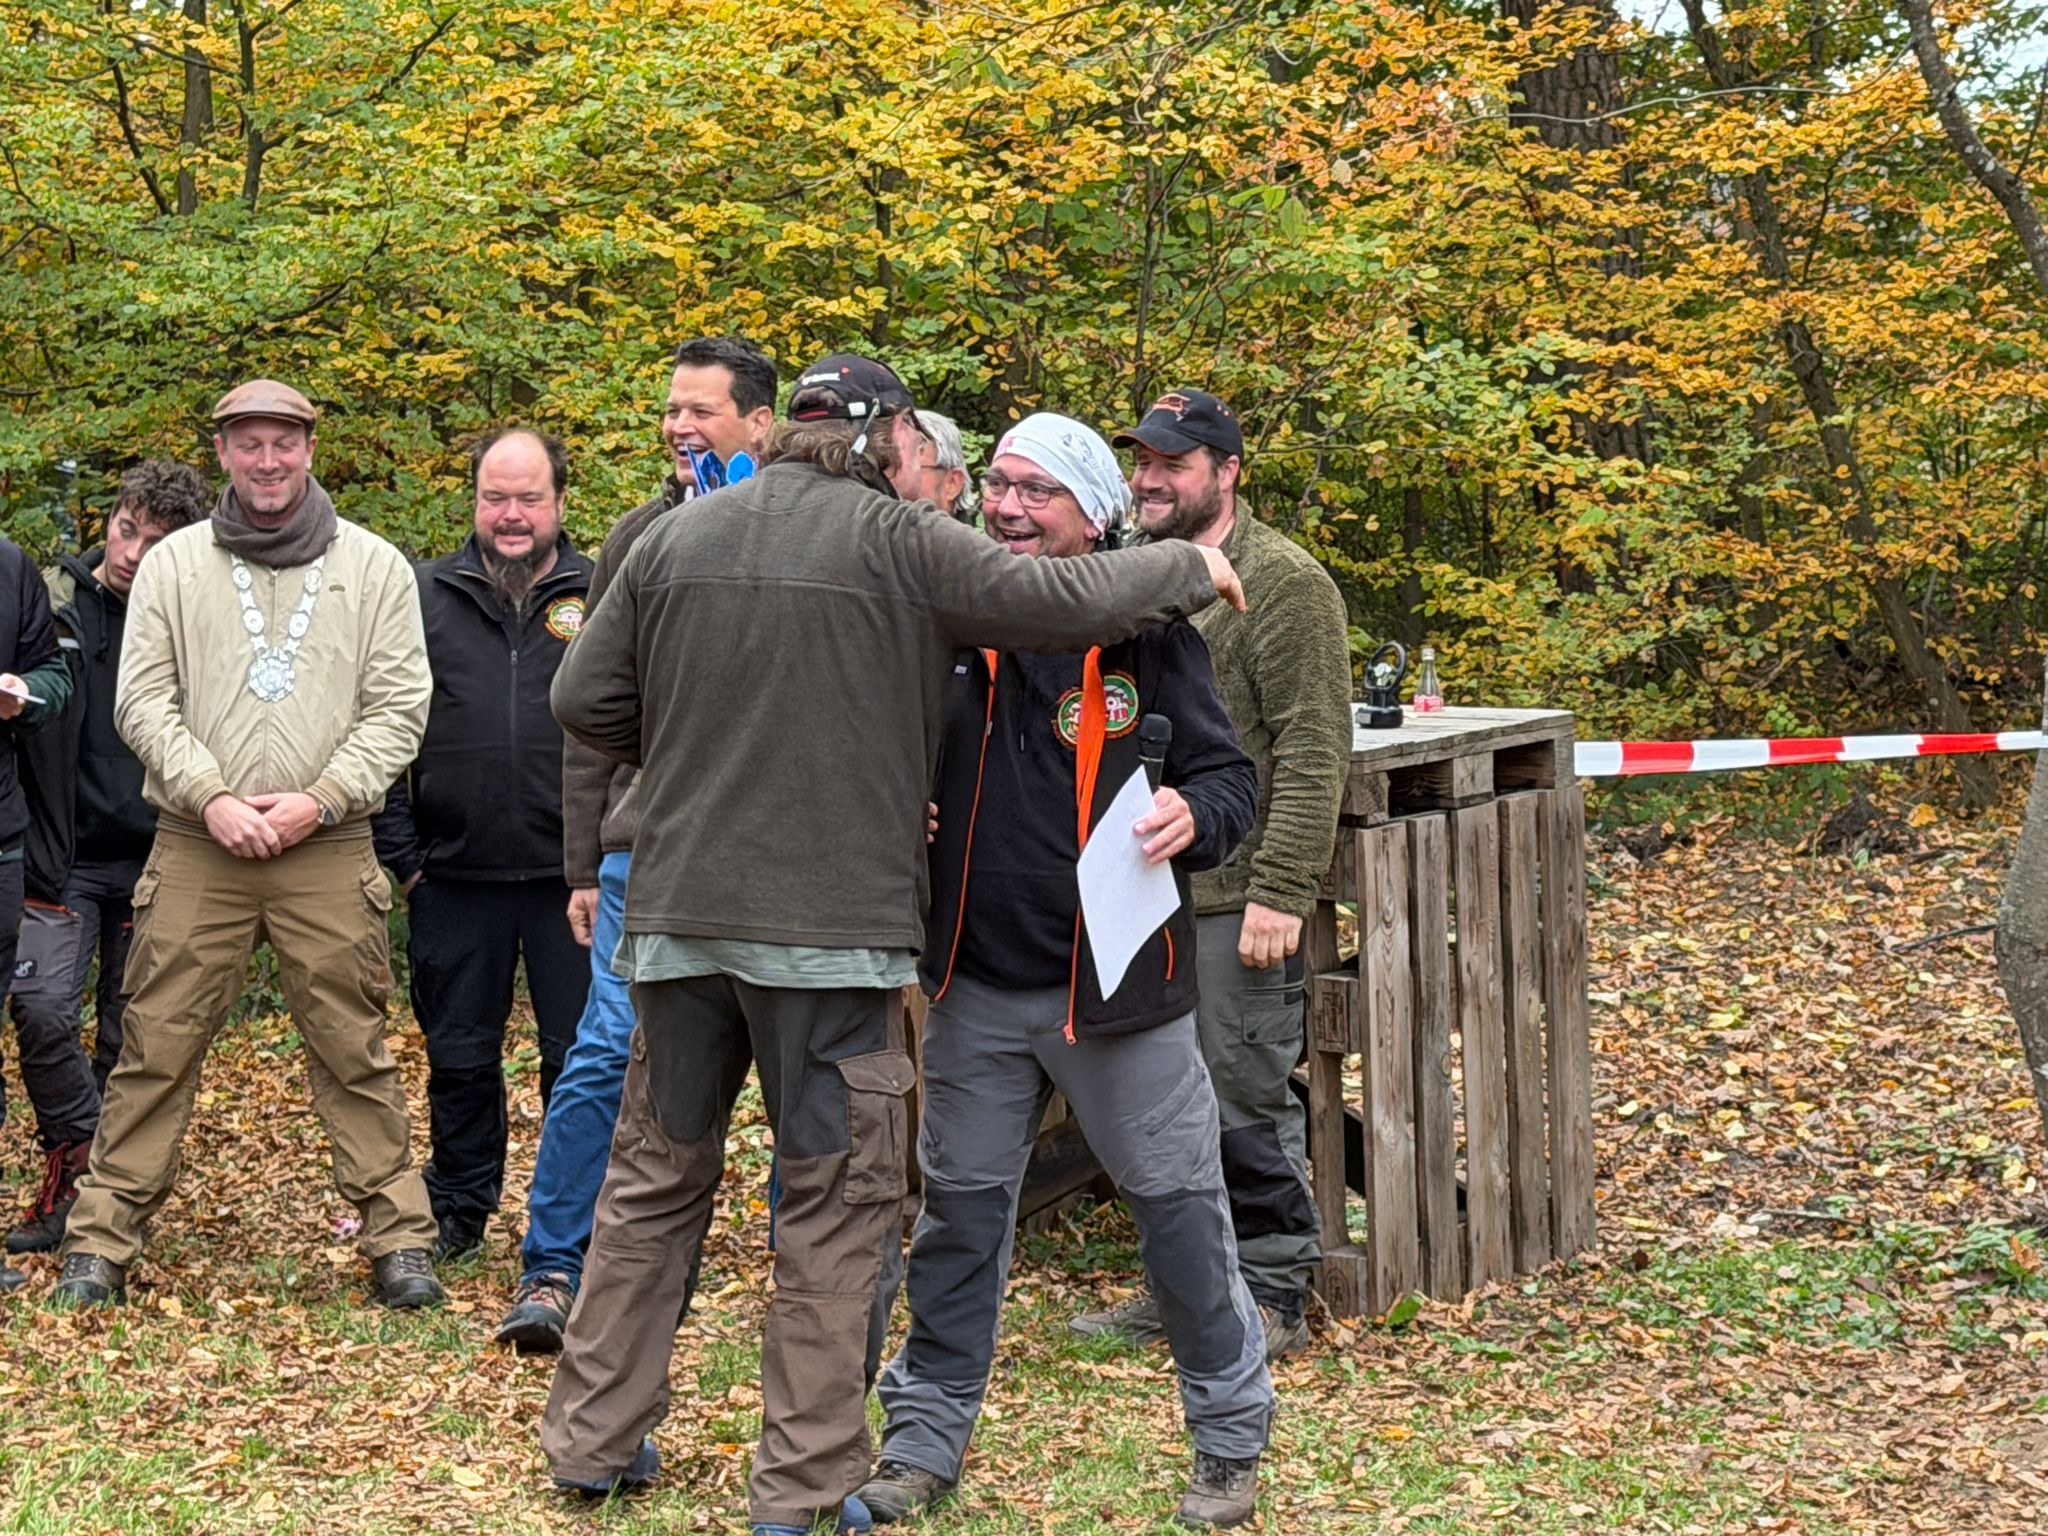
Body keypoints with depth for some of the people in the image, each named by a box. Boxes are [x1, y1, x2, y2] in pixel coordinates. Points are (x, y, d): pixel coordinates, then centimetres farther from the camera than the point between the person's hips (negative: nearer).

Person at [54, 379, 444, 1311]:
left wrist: (319, 799, -9)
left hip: (328, 851, 0)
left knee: (354, 1053, 2)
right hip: (196, 848, 1)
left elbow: (400, 705, 2)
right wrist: (211, 798, -10)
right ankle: (101, 1241, 10)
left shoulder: (375, 568, 7)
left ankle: (398, 1236, 10)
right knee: (156, 1049, 2)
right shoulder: (173, 565, 8)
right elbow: (142, 703, 4)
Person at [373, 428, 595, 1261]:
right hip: (455, 875, 1)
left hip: (571, 876, -1)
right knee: (459, 1057, 13)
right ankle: (458, 1209, 28)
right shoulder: (423, 596, 6)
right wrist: (400, 852, 1)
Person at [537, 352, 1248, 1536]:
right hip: (832, 926, -5)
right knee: (837, 1205, 4)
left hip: (679, 914, 5)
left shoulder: (678, 540, 8)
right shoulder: (897, 541, -7)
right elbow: (1068, 603, -10)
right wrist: (1190, 568, 7)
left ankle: (595, 1436, 25)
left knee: (659, 1176, 18)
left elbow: (586, 697, 7)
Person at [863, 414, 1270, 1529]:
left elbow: (1229, 778, -3)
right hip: (977, 987, 3)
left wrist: (1192, 814, -26)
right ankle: (925, 1434, 25)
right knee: (959, 1210, 12)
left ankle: (1230, 1438, 22)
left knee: (1179, 1209, 6)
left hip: (1117, 983, -3)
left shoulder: (1148, 632, -7)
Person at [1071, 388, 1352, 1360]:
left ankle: (1271, 1297, 11)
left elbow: (1312, 754, -14)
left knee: (1245, 1102, -1)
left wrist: (1280, 893, -20)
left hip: (1234, 899, -7)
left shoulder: (1282, 584, -8)